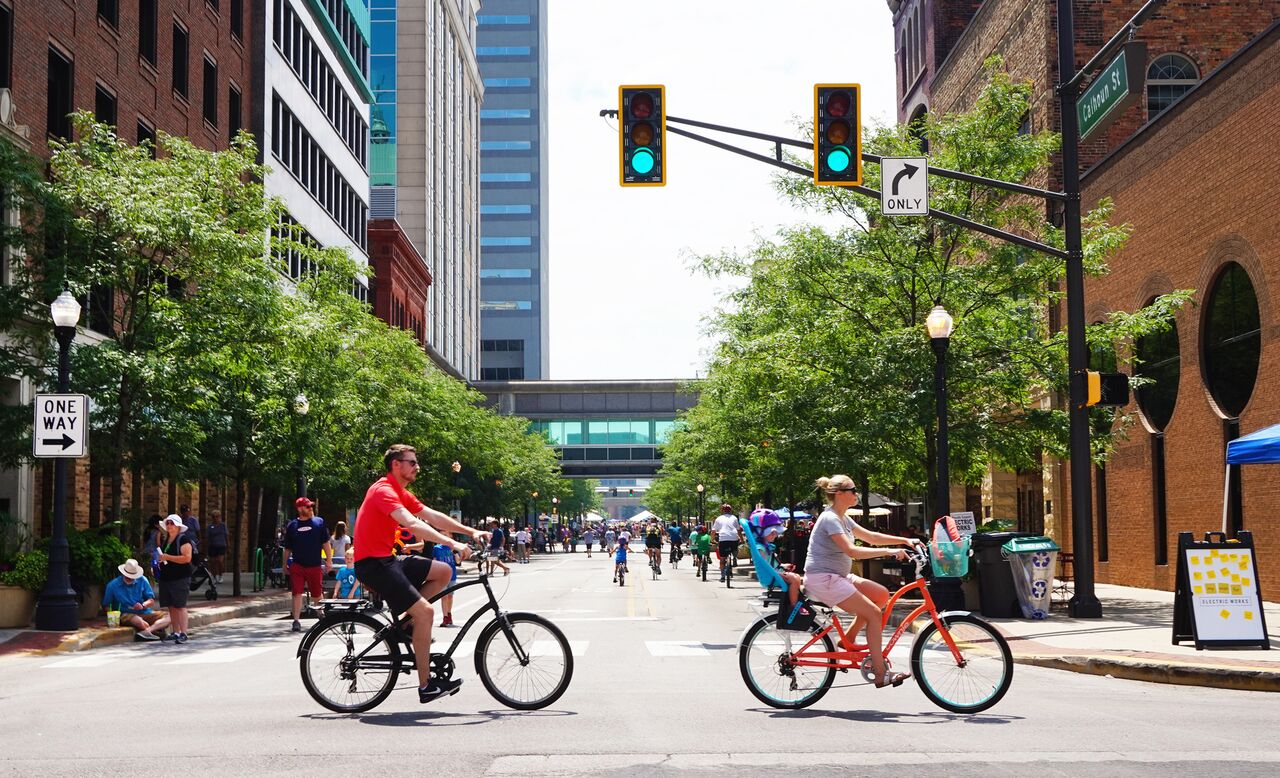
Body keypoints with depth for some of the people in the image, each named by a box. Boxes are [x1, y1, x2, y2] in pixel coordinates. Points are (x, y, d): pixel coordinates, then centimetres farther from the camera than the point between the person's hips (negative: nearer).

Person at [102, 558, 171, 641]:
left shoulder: (142, 580, 5)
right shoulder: (113, 585, 0)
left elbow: (152, 601, 6)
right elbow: (106, 606, 6)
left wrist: (143, 605, -16)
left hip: (145, 613, 3)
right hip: (126, 615, -3)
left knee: (167, 617, -22)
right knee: (137, 620, -40)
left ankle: (146, 632, -44)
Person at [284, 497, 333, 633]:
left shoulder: (319, 522, 4)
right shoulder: (292, 526, 5)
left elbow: (326, 543, 4)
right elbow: (287, 548, 12)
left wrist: (329, 560, -1)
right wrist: (285, 564, 9)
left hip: (315, 566, 0)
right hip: (297, 566, 0)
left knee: (317, 595, 10)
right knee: (297, 593, -6)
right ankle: (296, 621, -4)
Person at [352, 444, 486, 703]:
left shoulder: (402, 494, 15)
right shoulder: (384, 491, -16)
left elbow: (432, 516, 13)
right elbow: (413, 524, -30)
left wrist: (471, 531, 5)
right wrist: (453, 544, -35)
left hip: (387, 560, 10)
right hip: (372, 564, -10)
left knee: (443, 572, 6)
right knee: (425, 611, -16)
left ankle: (405, 621, 7)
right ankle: (426, 686, -11)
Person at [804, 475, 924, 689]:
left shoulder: (842, 519, 14)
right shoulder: (830, 519, -17)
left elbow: (871, 537, 16)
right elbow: (852, 551, -27)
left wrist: (905, 540, 8)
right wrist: (889, 552, -27)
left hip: (837, 576, 10)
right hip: (823, 579, -10)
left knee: (882, 594, 5)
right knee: (874, 614, -13)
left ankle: (848, 640, 9)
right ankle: (881, 675, -10)